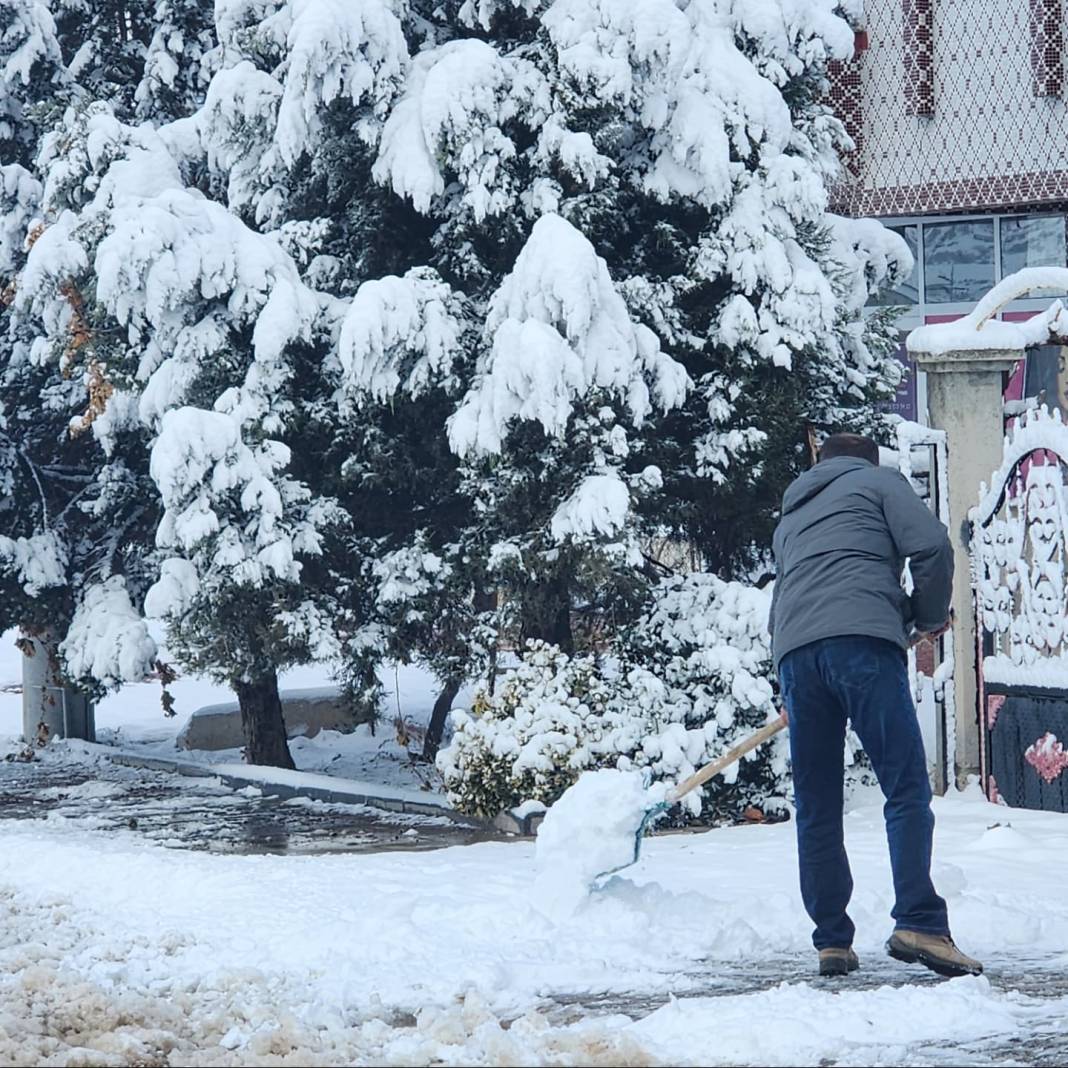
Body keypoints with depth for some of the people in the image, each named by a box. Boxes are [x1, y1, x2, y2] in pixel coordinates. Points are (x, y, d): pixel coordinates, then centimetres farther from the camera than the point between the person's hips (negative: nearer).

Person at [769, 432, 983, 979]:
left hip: (794, 652, 5)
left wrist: (787, 696, 41)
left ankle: (832, 940, 5)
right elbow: (930, 545, 2)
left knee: (815, 807, 8)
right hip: (862, 640, -5)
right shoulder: (878, 481, 18)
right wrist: (930, 616, 16)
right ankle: (917, 923, -23)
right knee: (907, 788, -9)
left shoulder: (789, 519, 35)